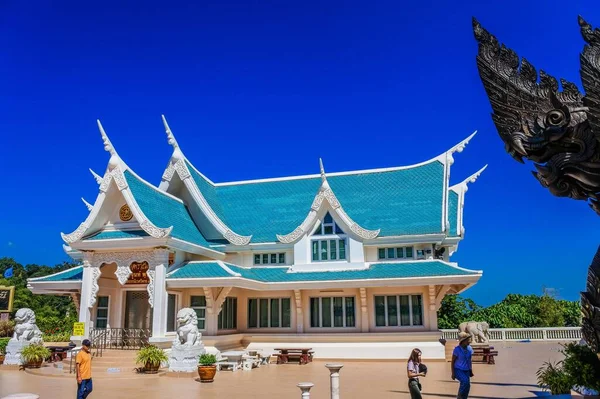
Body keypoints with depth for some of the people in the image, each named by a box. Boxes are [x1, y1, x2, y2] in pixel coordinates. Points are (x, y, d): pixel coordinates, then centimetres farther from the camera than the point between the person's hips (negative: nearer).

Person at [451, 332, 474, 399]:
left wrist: (471, 371, 11)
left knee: (467, 386, -2)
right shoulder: (457, 349, -18)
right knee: (465, 381, -28)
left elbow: (470, 360, 10)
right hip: (458, 370, -5)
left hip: (466, 371, 6)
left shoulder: (469, 348, -3)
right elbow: (453, 361, -12)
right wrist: (453, 373, -13)